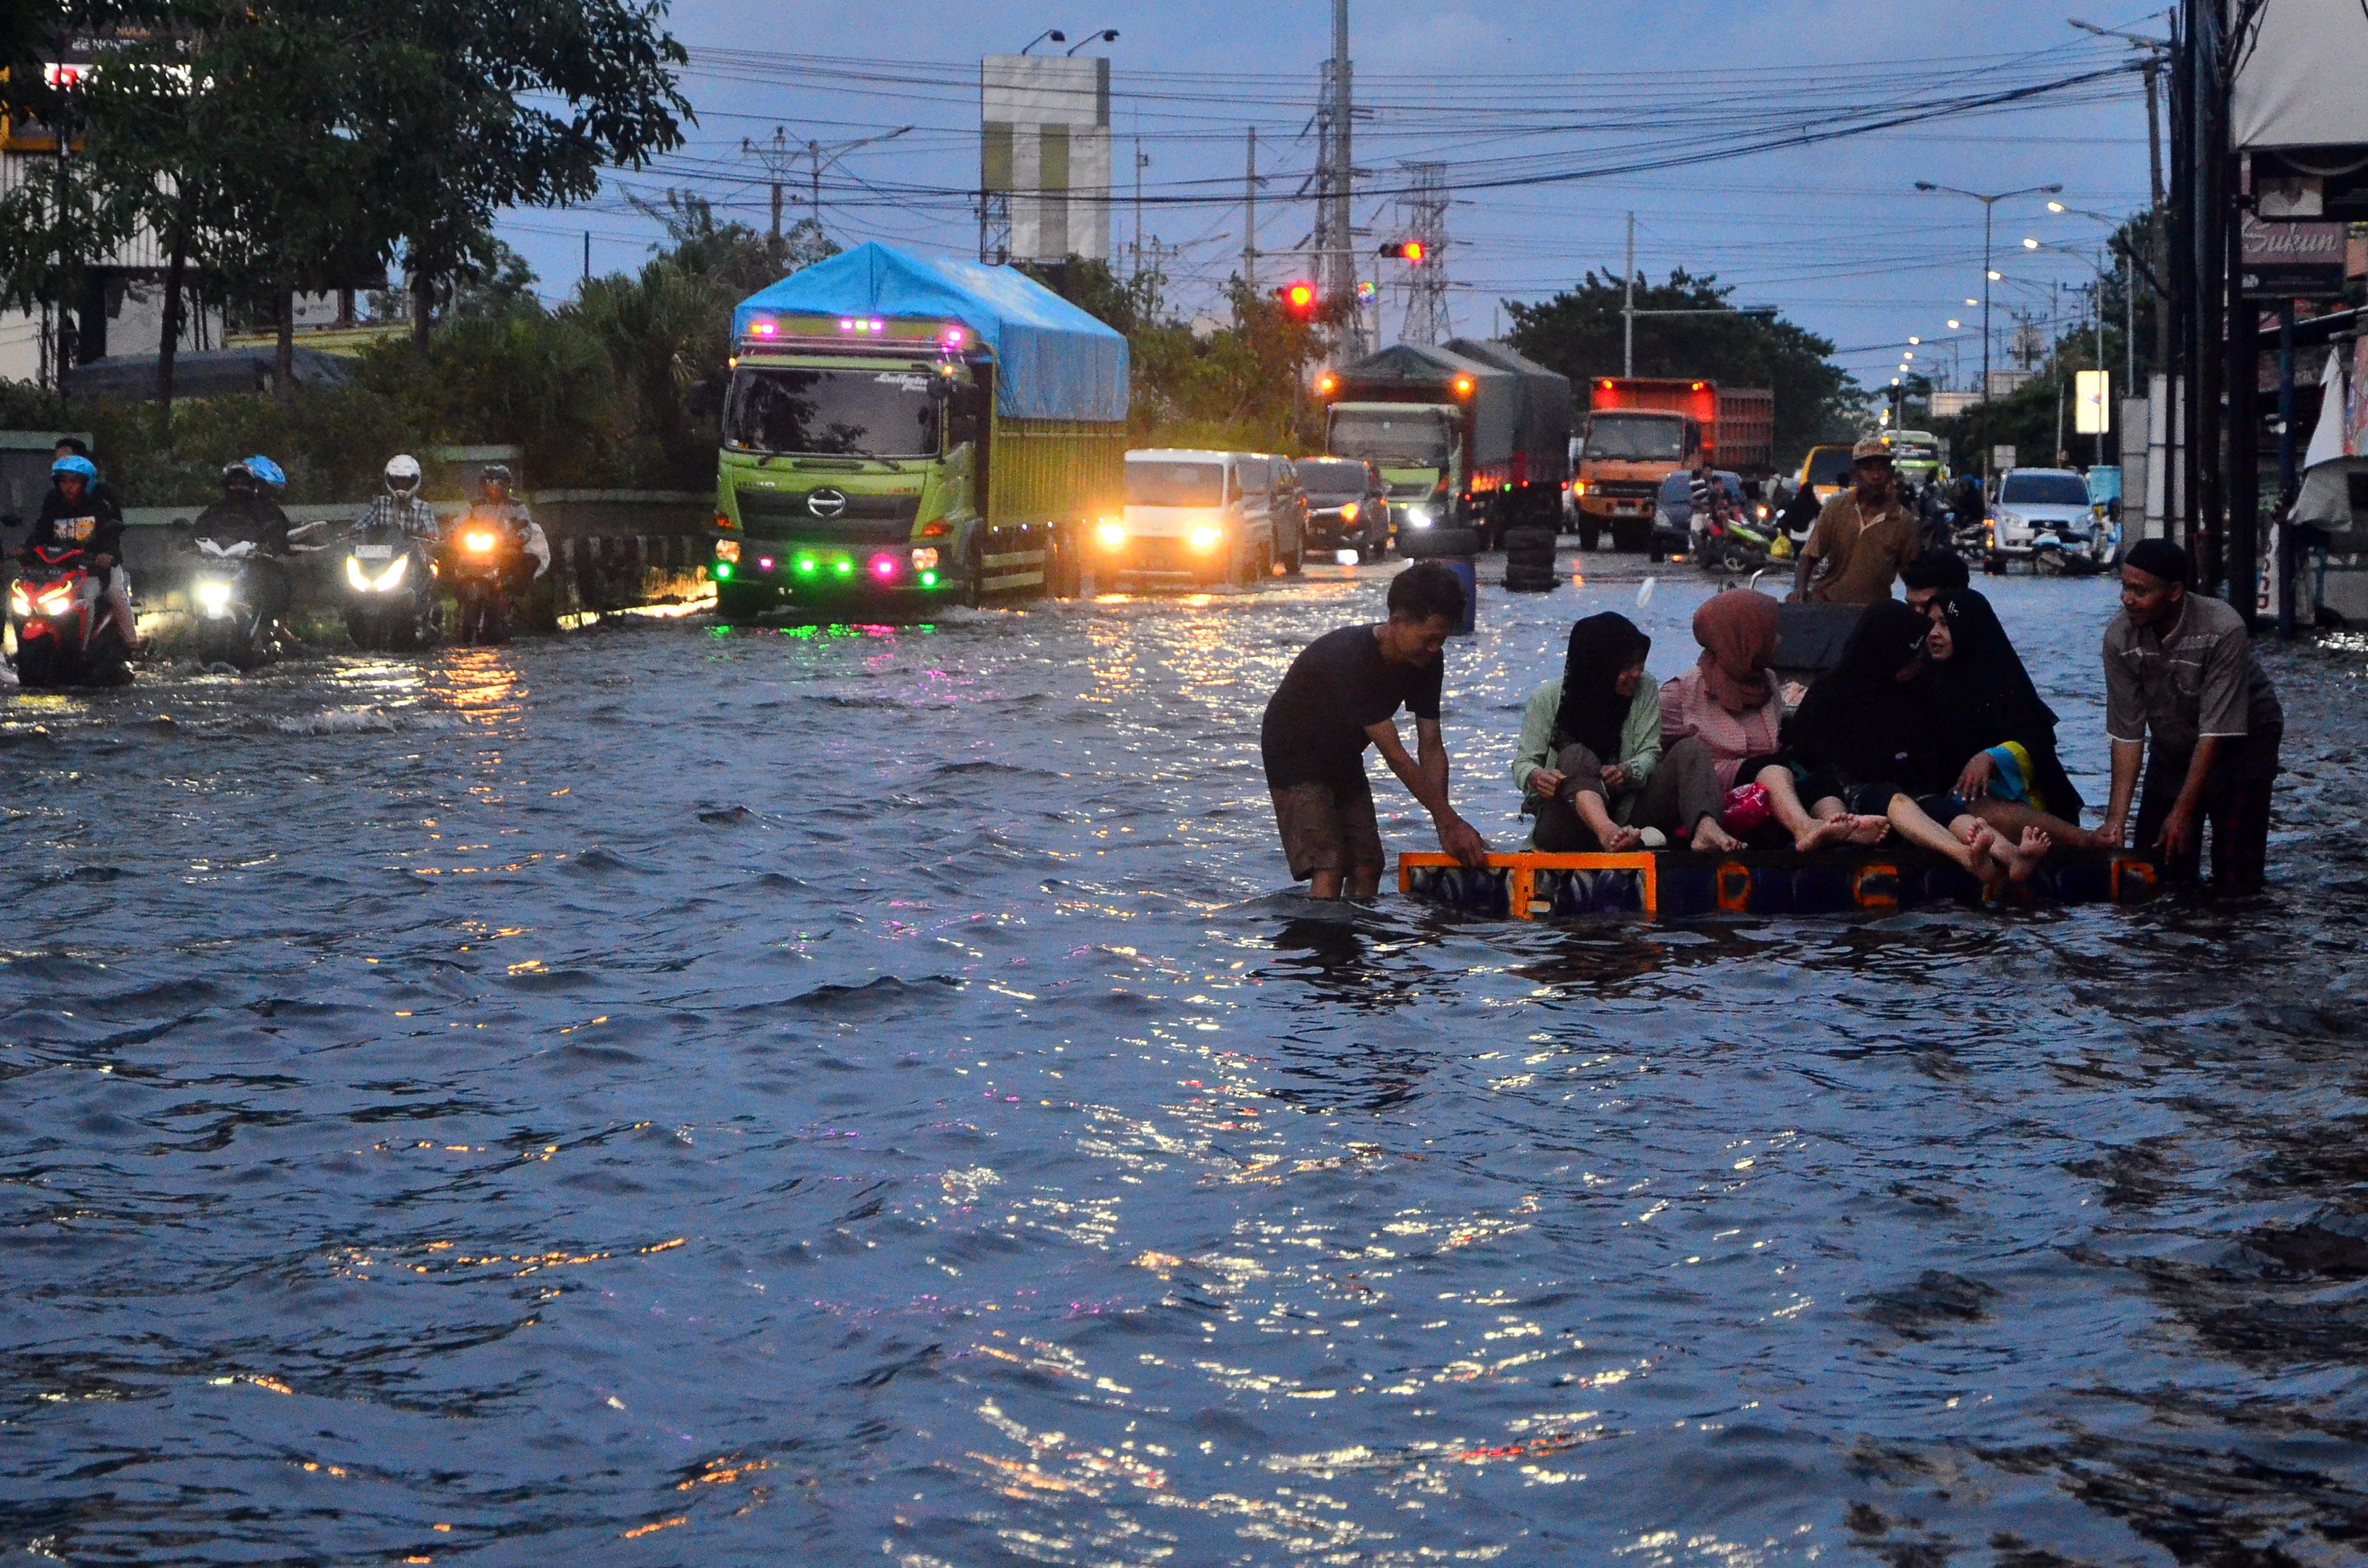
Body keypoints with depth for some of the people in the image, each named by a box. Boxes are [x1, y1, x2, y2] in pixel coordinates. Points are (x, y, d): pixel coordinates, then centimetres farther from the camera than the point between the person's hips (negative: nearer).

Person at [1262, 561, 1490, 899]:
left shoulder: (1427, 664, -13)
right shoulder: (1349, 659, -36)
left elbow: (1431, 747, -10)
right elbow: (1394, 755, -35)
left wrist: (1445, 828, -21)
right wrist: (1450, 821, -32)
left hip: (1343, 757, 8)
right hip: (1295, 755, -8)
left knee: (1367, 867, 0)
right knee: (1328, 871, -20)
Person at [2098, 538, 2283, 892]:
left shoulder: (2223, 631, -32)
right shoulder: (2120, 639, -20)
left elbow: (2215, 731, -29)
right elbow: (2126, 732, -17)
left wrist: (2182, 812, -29)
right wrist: (2116, 819, -24)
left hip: (2242, 740, -4)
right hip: (2172, 748, 4)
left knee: (2236, 881, -11)